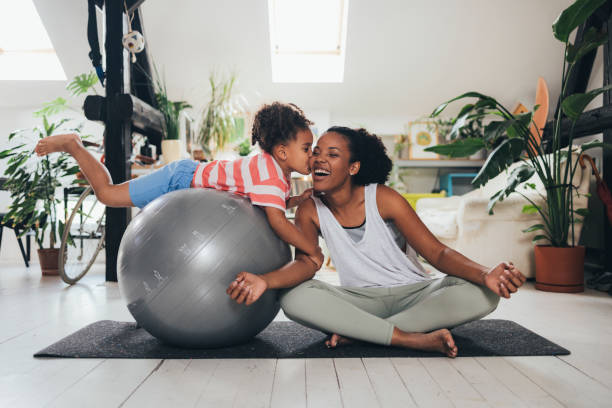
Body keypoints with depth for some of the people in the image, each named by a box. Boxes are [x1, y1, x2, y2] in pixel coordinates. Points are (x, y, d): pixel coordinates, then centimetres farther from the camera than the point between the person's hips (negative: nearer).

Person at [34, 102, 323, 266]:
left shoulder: (277, 170, -1)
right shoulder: (267, 172, -31)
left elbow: (274, 205, 12)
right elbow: (276, 220, -40)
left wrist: (297, 200, -7)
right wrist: (313, 251, -33)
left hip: (193, 174, 9)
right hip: (182, 180, -9)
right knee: (107, 194, -1)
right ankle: (72, 145, 19)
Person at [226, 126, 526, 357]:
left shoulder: (383, 198, -10)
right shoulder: (310, 211, -3)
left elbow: (436, 252, -13)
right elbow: (305, 263, -16)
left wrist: (485, 274, -33)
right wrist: (265, 281, -39)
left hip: (413, 293, 0)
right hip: (361, 299, 0)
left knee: (481, 295, -28)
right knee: (293, 298, -29)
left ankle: (355, 332, -28)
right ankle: (414, 338, -29)